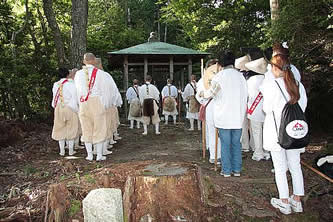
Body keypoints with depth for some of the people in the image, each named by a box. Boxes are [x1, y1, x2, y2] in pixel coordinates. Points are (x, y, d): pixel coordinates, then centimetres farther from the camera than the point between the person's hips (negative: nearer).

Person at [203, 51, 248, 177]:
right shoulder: (240, 75, 5)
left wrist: (203, 93, 20)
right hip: (238, 116, 4)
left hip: (224, 116, -4)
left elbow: (211, 93, -1)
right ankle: (237, 170, 18)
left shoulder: (220, 76, -8)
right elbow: (245, 96, 9)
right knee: (236, 143, 11)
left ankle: (226, 170, 10)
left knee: (225, 143, 4)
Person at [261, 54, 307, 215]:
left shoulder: (271, 85, -14)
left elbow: (267, 109, -11)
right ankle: (297, 201, 26)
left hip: (277, 130, -5)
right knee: (295, 166, 14)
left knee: (280, 168, 6)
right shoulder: (298, 85, 2)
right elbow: (302, 107, 8)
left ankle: (284, 203, 16)